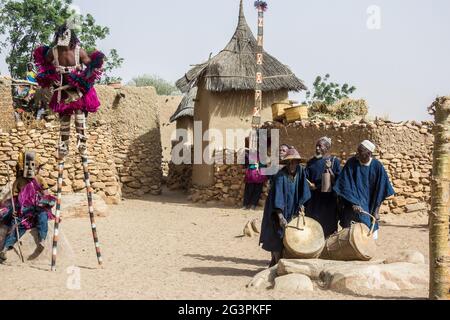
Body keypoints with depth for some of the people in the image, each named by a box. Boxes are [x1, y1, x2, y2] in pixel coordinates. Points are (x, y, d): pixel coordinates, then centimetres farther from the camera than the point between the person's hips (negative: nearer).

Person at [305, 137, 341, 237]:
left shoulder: (334, 161, 2)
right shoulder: (311, 162, 9)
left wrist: (329, 169, -17)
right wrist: (311, 185, -9)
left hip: (329, 200, -2)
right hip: (313, 201, 2)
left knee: (328, 228, -1)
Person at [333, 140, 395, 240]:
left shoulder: (377, 166, -10)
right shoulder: (351, 163, -12)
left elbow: (380, 189, -4)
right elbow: (345, 185, -13)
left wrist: (376, 209, -4)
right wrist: (354, 203, -20)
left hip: (369, 204, 1)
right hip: (353, 201, -1)